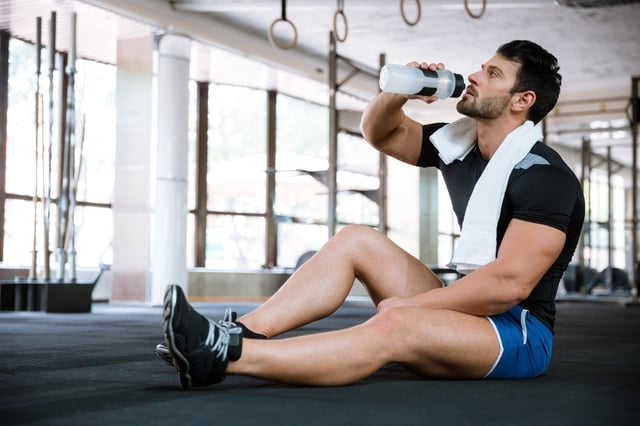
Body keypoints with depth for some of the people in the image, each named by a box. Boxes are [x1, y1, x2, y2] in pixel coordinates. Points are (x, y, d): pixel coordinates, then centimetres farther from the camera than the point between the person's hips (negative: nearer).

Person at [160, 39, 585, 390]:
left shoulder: (543, 177, -17)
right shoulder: (460, 143, 8)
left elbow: (510, 283, -26)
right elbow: (380, 133, 19)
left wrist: (411, 304, -20)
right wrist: (400, 93, -4)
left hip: (520, 333, -8)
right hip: (472, 311, 8)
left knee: (392, 327, -36)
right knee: (357, 239, -1)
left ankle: (223, 357, -44)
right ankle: (241, 332, -17)